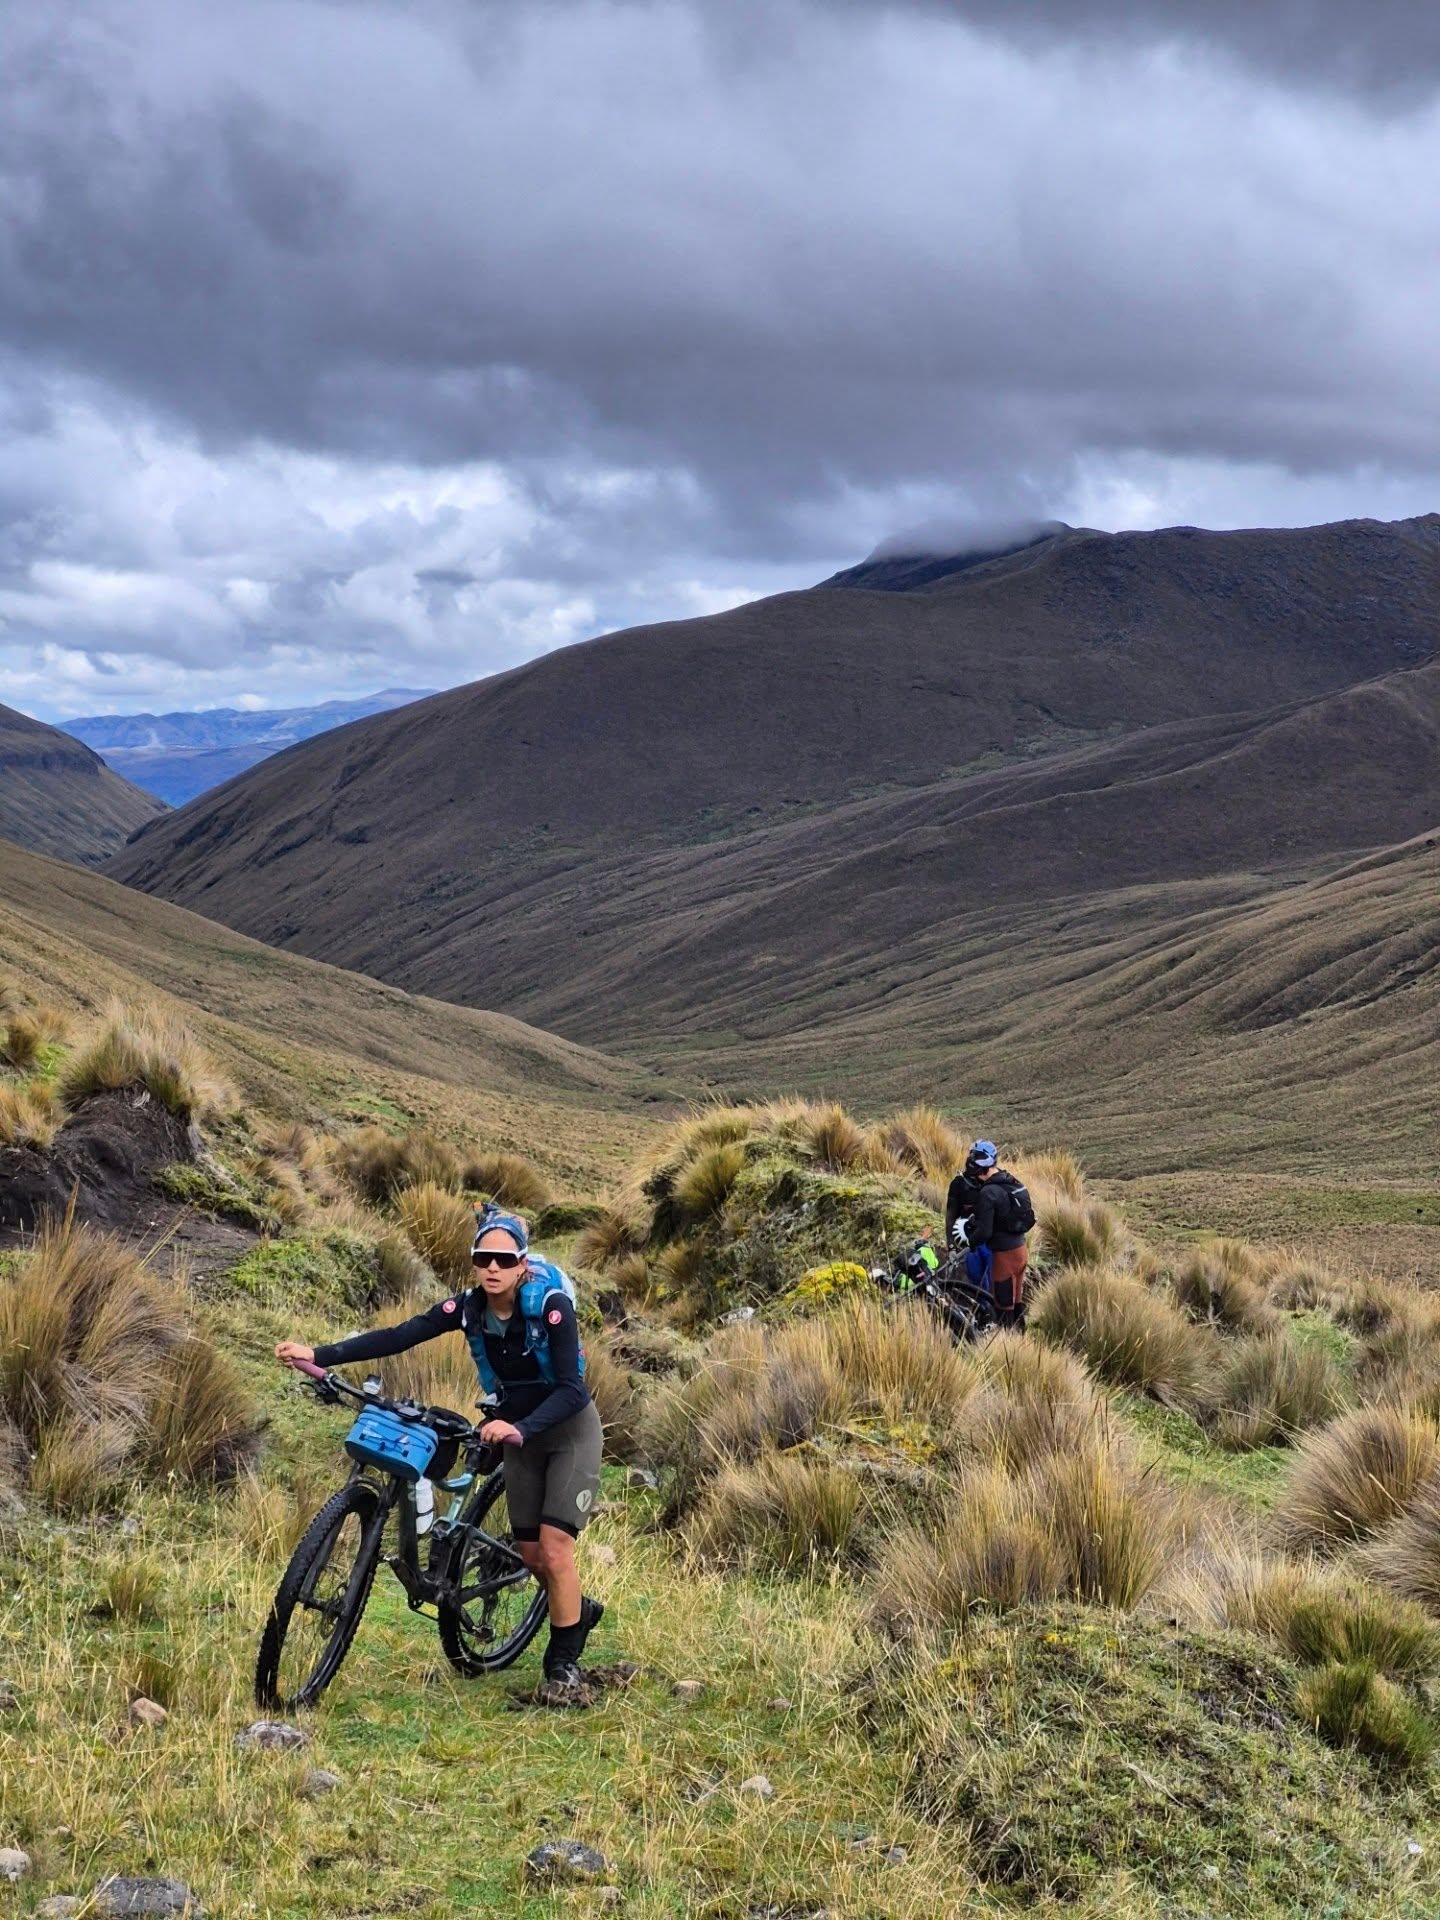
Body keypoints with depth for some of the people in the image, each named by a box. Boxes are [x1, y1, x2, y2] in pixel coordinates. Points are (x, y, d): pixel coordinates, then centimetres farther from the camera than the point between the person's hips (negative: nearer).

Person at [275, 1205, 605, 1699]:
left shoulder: (550, 1306, -27)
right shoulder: (468, 1307, -15)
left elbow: (570, 1388, -33)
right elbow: (398, 1336, -23)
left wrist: (519, 1430, -49)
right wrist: (319, 1354, -33)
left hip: (568, 1426, -5)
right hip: (519, 1429, 5)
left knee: (553, 1545, -13)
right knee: (529, 1551, 8)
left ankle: (564, 1664, 3)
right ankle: (579, 1610, 38)